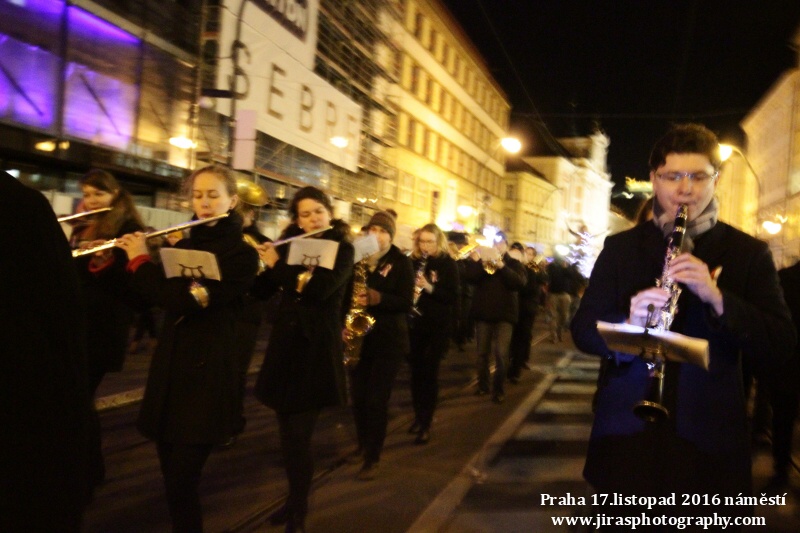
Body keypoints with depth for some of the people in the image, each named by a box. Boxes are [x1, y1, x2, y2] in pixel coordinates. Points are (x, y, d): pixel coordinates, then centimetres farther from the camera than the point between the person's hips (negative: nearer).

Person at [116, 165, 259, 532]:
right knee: (172, 477, 11)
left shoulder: (242, 255, -9)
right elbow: (144, 296, 11)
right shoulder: (182, 246, 11)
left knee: (181, 483, -6)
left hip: (206, 373, -6)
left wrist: (140, 259, -10)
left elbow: (186, 299, -21)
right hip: (168, 368, 6)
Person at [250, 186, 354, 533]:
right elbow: (260, 291, 9)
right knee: (288, 431, 11)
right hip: (285, 343, 5)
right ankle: (296, 499, 29)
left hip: (317, 347, -5)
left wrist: (276, 264, -12)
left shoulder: (342, 249, -4)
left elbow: (318, 289, -21)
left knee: (299, 434, -5)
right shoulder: (290, 246, 10)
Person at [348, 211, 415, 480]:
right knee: (358, 396, 9)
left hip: (389, 339, -4)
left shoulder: (401, 262, -3)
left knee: (376, 399, -4)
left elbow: (406, 302, -10)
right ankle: (363, 444, 31)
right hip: (358, 337, 4)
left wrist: (379, 298, -25)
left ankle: (373, 457, 8)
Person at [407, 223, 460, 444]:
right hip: (415, 325, 4)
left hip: (438, 326, -3)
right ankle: (418, 416, 27)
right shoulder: (413, 262, 5)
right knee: (416, 371, 10)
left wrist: (430, 288, -24)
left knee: (429, 372, -3)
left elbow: (454, 297, -10)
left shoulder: (447, 264, -4)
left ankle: (426, 425, 4)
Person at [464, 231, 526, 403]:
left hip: (504, 314, -2)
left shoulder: (514, 264, 5)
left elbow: (520, 283, -15)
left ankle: (498, 390, 0)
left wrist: (502, 266, -21)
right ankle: (483, 385, 23)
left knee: (501, 354, -10)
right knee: (482, 352, 9)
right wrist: (475, 261, -22)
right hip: (483, 312, 2)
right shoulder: (482, 260, 9)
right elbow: (471, 277, -8)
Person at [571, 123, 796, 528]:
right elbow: (582, 331, -1)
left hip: (711, 439, 0)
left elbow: (780, 348, -7)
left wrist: (717, 298, -24)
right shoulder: (620, 248, 2)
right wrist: (629, 323, -23)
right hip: (627, 433, 1)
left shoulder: (749, 253, 1)